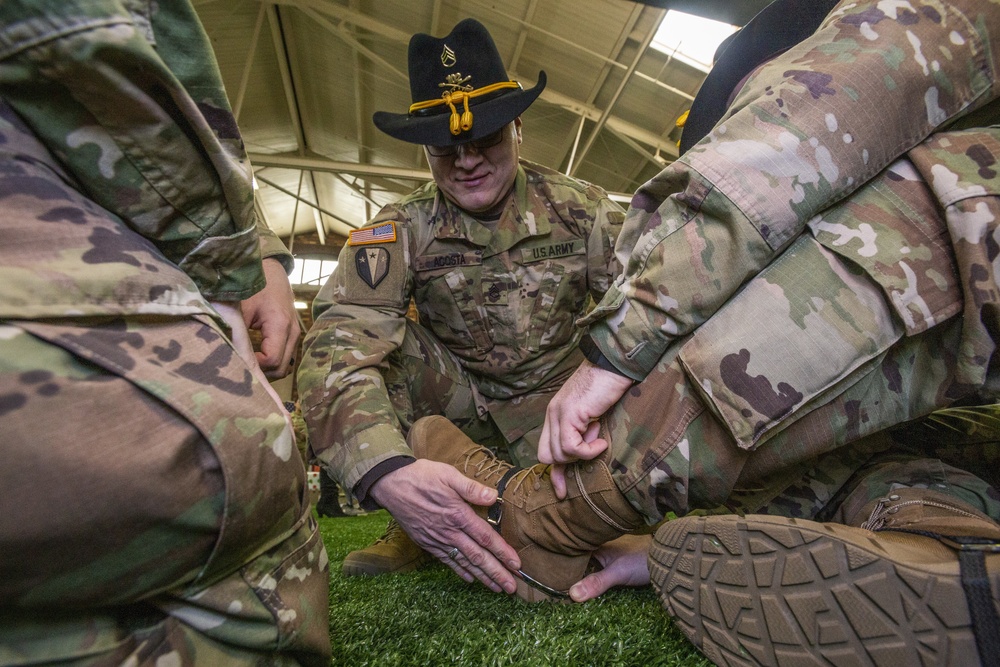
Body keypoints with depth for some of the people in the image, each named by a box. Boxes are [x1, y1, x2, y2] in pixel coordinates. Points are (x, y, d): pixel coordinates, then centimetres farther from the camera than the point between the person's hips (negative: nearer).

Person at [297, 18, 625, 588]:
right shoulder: (401, 232, -15)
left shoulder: (579, 209, -12)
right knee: (369, 337, -24)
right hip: (456, 393, 1)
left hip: (553, 398, 0)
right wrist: (386, 469, -48)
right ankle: (413, 527, -8)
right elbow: (337, 346, -29)